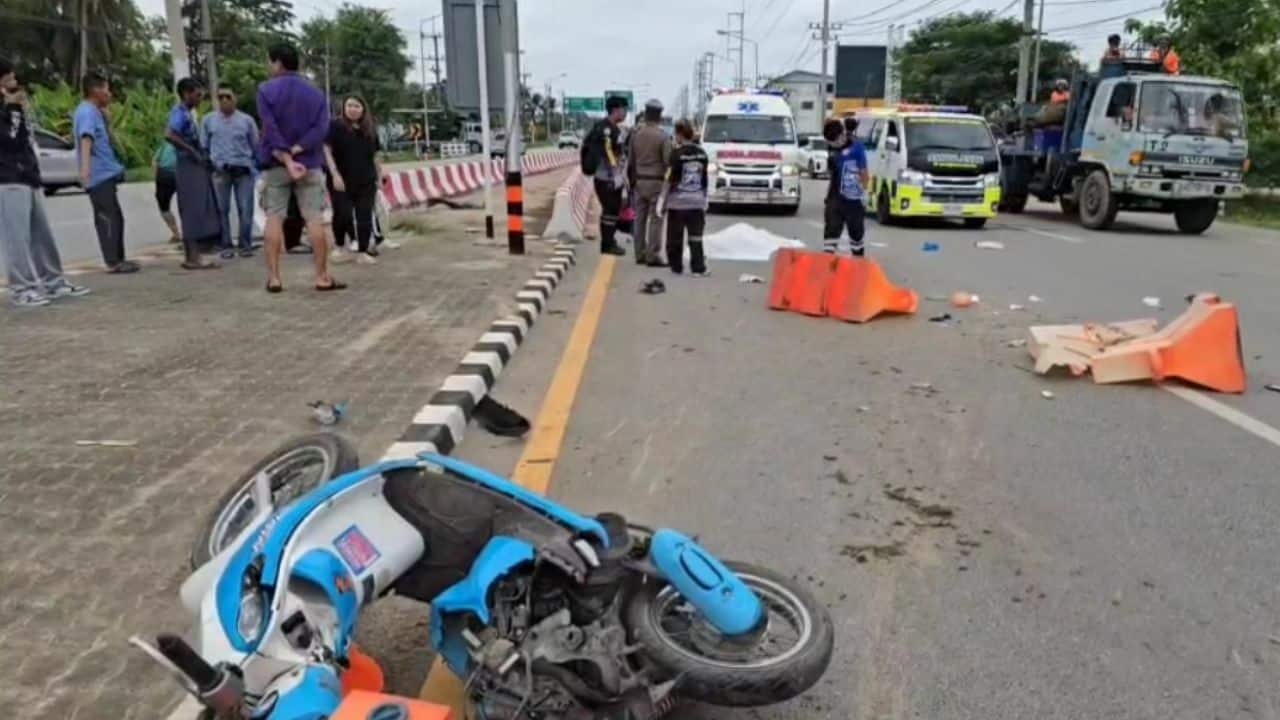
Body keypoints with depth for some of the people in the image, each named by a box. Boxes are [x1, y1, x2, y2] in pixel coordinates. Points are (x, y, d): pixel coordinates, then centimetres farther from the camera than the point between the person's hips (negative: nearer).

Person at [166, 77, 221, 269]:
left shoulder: (188, 113, 17)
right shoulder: (180, 112, -11)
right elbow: (169, 134, -27)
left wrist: (201, 155, 9)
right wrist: (192, 151, -21)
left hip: (196, 166, 9)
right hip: (189, 166, -9)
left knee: (196, 212, 10)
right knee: (193, 212, -9)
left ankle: (191, 256, 15)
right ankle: (193, 257, -7)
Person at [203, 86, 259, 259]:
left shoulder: (247, 120, 6)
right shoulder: (209, 120, 9)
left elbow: (256, 145, 12)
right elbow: (204, 145, 15)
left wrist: (257, 164, 9)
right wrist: (209, 161, 7)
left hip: (243, 170, -1)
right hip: (220, 170, 1)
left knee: (245, 210, -3)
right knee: (222, 209, 1)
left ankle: (245, 245, 8)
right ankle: (226, 246, 8)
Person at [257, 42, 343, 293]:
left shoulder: (266, 91, -1)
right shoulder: (316, 93, 6)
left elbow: (271, 130, -12)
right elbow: (321, 129, -7)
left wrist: (286, 159, -16)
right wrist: (295, 151, -13)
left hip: (276, 165, -1)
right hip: (309, 164, 1)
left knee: (274, 218, 1)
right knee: (315, 218, -1)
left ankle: (273, 277, -2)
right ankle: (322, 276, -4)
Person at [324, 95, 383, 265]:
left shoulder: (370, 130, 10)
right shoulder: (335, 126, -5)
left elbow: (375, 156, 17)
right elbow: (327, 151, -9)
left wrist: (379, 178, 13)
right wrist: (335, 174, -17)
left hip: (365, 182, 4)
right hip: (342, 181, -4)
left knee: (365, 217, -1)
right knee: (343, 215, -5)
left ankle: (363, 252, 5)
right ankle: (338, 246, 19)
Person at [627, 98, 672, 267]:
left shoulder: (635, 133, 4)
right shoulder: (661, 135, -11)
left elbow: (630, 159, 8)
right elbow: (668, 161, -11)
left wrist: (632, 180, 16)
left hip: (639, 181, 5)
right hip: (656, 182, -5)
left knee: (640, 219, 10)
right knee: (655, 220, -3)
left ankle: (640, 255, 14)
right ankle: (653, 256, -5)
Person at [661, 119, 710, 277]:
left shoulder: (677, 154, -11)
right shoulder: (701, 152, 4)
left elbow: (669, 179, -12)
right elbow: (704, 177, 10)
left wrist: (662, 198, -5)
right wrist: (705, 198, 19)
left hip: (678, 201, -4)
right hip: (697, 201, 4)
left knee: (675, 238, 7)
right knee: (696, 237, 7)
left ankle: (676, 266, 12)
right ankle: (698, 268, 3)